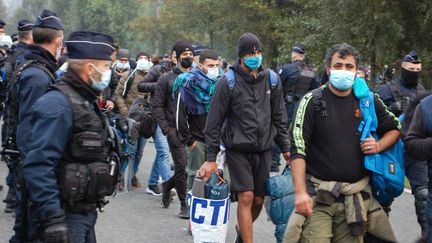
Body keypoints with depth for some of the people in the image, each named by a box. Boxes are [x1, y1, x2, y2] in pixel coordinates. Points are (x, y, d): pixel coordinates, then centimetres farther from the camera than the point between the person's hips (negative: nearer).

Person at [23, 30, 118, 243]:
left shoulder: (87, 101, 15)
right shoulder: (58, 103, -17)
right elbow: (38, 166, -26)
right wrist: (53, 219, -29)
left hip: (86, 212, 10)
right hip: (67, 216, -10)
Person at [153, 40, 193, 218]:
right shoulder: (167, 79, 2)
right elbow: (157, 105, 2)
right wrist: (166, 129, -7)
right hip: (175, 129, -3)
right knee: (182, 167, -6)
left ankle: (168, 184, 31)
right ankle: (184, 204, 7)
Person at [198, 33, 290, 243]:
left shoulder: (271, 79, 5)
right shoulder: (228, 82, -7)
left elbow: (279, 117, 13)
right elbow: (214, 122, -4)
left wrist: (285, 147, 9)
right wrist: (211, 158, -6)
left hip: (264, 149, 4)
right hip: (238, 149, -4)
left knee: (259, 200, 9)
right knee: (246, 197, -10)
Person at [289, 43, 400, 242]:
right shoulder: (312, 101, -2)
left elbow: (394, 129, 23)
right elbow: (298, 149, -7)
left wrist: (378, 146, 1)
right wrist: (300, 192, -16)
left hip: (356, 196, 3)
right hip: (318, 195, -3)